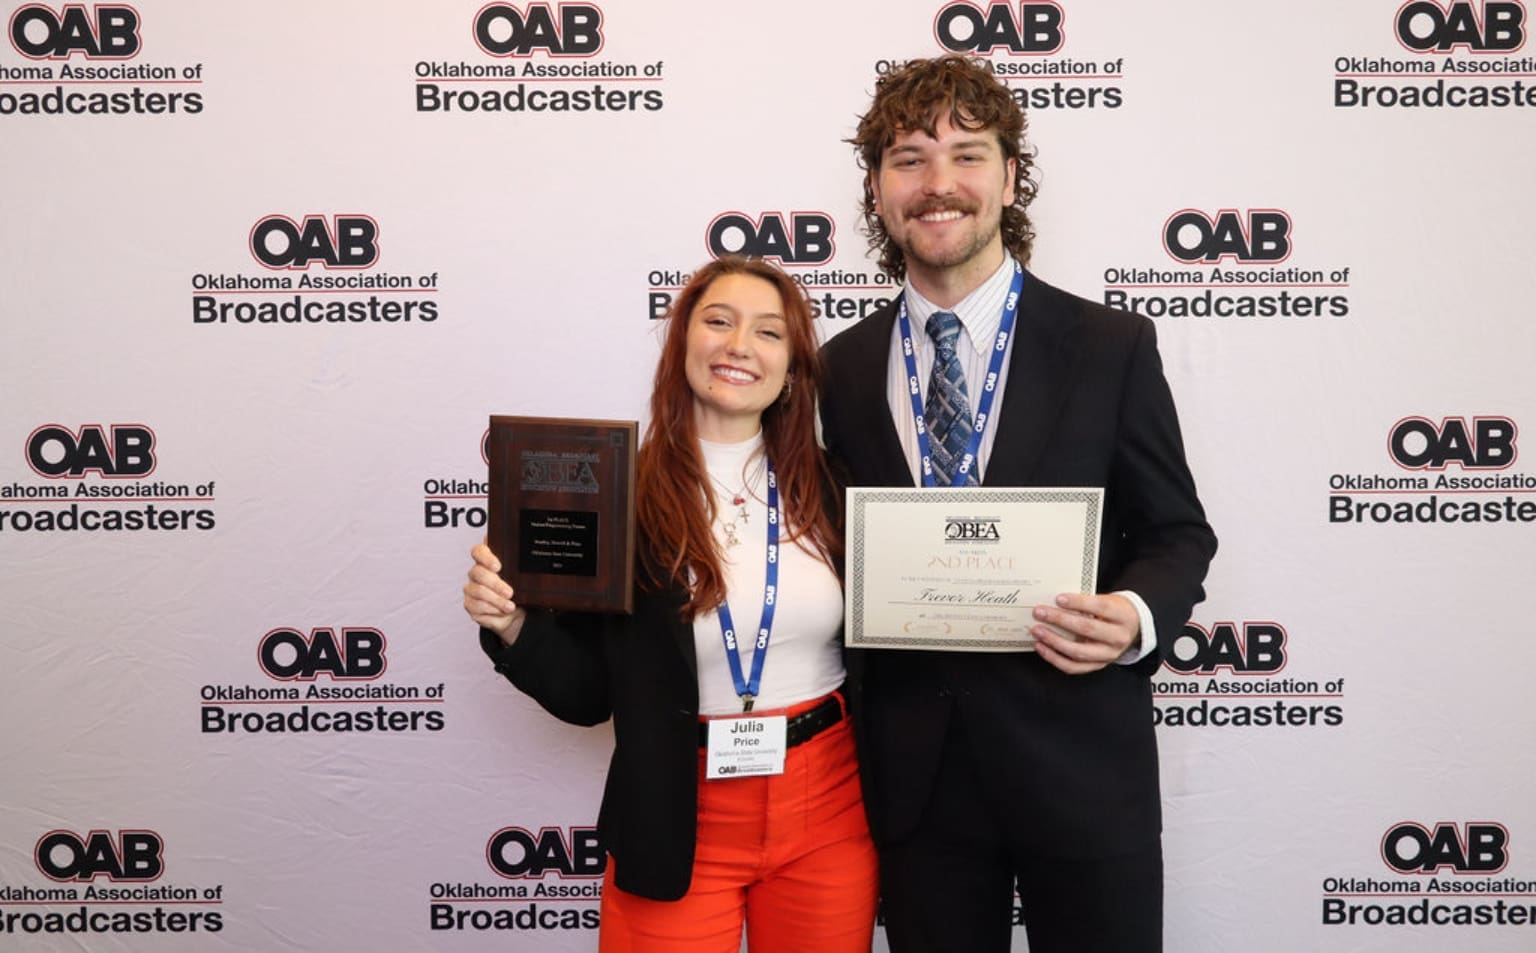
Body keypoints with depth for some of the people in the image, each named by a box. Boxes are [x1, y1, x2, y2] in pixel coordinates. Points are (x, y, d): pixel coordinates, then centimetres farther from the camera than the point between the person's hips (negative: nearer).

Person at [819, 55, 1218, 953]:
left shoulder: (1111, 347, -5)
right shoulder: (844, 367, 3)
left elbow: (1178, 532, 1)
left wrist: (1137, 617, -20)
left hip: (1080, 770, -2)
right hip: (913, 774, 2)